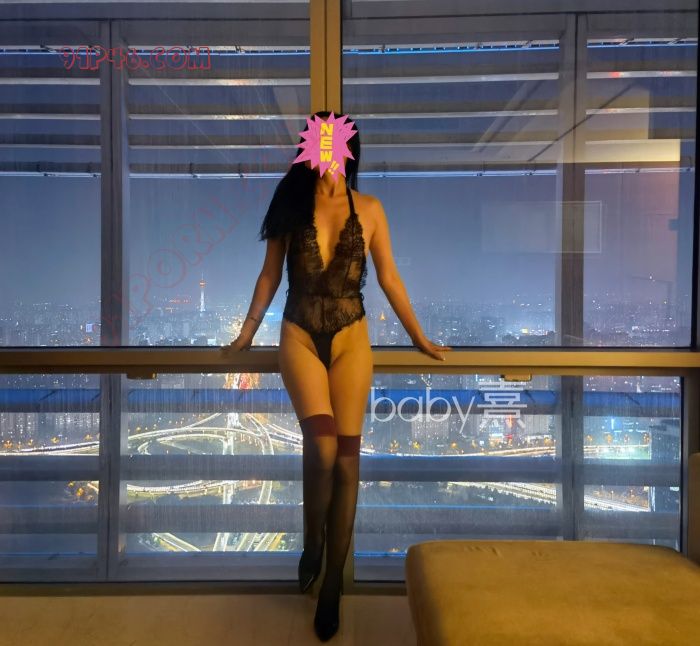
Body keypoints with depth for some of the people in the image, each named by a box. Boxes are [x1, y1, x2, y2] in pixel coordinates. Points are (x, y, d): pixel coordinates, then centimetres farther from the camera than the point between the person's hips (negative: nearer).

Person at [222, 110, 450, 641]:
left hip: (351, 339, 1)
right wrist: (246, 334, 14)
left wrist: (420, 339, 9)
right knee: (323, 449, -16)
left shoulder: (369, 209, 2)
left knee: (346, 458, 0)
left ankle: (332, 583, 18)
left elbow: (389, 277, 7)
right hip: (300, 338, 0)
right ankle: (312, 544, 16)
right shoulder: (291, 204, 3)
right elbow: (270, 274, 9)